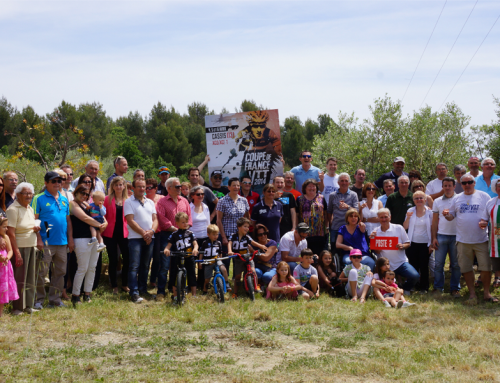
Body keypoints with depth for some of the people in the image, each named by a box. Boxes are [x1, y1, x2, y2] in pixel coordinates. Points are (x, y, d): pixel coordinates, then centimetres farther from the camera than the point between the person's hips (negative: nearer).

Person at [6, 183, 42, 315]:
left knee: (31, 278, 11)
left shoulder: (30, 209, 13)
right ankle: (17, 308, 3)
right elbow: (11, 233, -16)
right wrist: (17, 252, -20)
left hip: (32, 247, 8)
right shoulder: (13, 209, -12)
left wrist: (36, 229, 3)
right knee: (19, 278, -4)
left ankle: (28, 305, 19)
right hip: (20, 247, -8)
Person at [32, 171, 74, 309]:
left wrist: (70, 238, 11)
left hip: (62, 242, 6)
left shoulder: (64, 200, 15)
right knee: (41, 272, -5)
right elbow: (34, 220, -7)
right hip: (46, 243, -6)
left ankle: (55, 299, 17)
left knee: (60, 272, 9)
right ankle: (39, 300, 3)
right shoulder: (39, 199, -3)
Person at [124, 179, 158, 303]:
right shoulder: (129, 202, -1)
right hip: (135, 237, -5)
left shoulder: (150, 202, 16)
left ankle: (143, 289, 19)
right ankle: (134, 293, -11)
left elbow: (155, 219, 11)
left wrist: (151, 231, -9)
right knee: (134, 266, -9)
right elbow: (130, 220, -9)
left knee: (145, 265, 10)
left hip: (150, 237, 5)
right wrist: (143, 233, -13)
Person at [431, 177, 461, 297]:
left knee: (456, 264, 3)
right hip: (441, 236, 2)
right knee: (438, 264, 1)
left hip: (456, 236, -2)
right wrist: (434, 237, 6)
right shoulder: (438, 201, 10)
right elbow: (435, 221, 11)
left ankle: (455, 289, 12)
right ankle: (438, 288, 11)